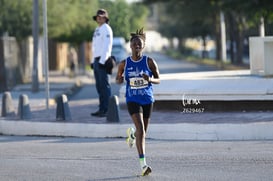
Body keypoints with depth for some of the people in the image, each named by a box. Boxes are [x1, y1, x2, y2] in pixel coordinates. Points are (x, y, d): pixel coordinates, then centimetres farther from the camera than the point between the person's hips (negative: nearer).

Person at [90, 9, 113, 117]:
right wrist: (93, 61, 19)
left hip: (103, 61, -10)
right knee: (99, 86, 9)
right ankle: (101, 109, 11)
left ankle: (106, 110, -10)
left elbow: (107, 46, -18)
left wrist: (102, 61, -23)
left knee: (104, 85, -10)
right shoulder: (97, 30, 20)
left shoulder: (106, 29, -10)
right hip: (97, 60, 10)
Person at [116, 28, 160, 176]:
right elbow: (118, 79, 11)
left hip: (147, 99, 2)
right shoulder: (124, 64, -2)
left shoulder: (149, 62, -5)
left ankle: (132, 134, 55)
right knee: (141, 130, -19)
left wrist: (150, 79, -21)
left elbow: (158, 80, 1)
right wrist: (120, 79, -14)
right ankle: (143, 165, -20)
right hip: (132, 100, -2)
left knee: (143, 131, 15)